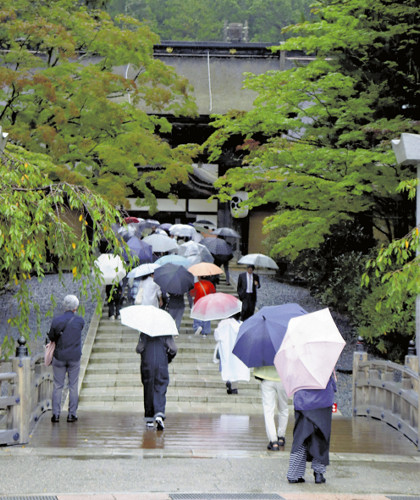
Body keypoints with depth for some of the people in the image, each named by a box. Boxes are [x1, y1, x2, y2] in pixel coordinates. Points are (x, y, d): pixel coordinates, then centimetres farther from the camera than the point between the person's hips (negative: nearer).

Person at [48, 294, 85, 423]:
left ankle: (56, 414, 2)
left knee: (57, 386, 6)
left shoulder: (56, 320, -7)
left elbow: (51, 337, 1)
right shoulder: (80, 321, -7)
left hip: (59, 356, 0)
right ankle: (72, 414, 7)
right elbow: (76, 333, 3)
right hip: (74, 357, 0)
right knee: (73, 386, 7)